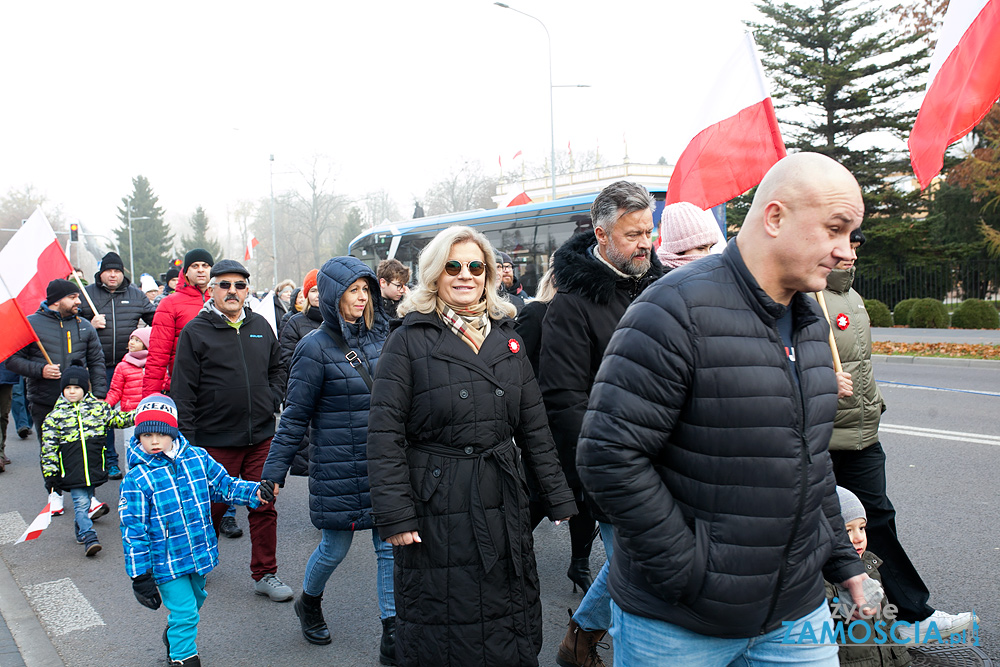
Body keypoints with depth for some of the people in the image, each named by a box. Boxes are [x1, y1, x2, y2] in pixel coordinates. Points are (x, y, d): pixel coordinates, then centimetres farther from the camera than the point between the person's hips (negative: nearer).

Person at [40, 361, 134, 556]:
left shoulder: (98, 407, 3)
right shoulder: (55, 415, -1)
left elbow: (118, 420, 13)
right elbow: (49, 447, 1)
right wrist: (50, 473, -3)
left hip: (94, 467, 2)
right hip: (72, 470, -2)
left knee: (86, 500, 15)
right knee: (80, 502, -7)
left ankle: (80, 529, 35)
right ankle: (89, 538, -10)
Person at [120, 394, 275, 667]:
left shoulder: (198, 458, -5)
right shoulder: (136, 478, -15)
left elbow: (224, 485, 6)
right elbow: (133, 530, -12)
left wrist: (255, 492, -13)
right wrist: (140, 575, -11)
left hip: (200, 551, 5)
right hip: (166, 561, -5)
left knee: (194, 600, 25)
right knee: (184, 611, -3)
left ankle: (174, 634, 53)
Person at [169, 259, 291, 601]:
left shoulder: (261, 326, 9)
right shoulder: (195, 331, -4)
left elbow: (277, 369, 22)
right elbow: (183, 391, -6)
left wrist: (272, 399, 4)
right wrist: (186, 440, -11)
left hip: (261, 435, 4)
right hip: (216, 440, -3)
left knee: (264, 506, 6)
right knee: (212, 506, 9)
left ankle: (265, 574, 18)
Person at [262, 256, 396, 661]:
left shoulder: (378, 338, 6)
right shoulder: (316, 348, -10)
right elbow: (295, 416, -7)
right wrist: (274, 472, -8)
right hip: (338, 468, -4)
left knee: (390, 547, 5)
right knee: (335, 548, 11)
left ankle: (393, 636, 16)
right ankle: (309, 602, 42)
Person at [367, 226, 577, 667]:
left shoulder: (507, 337, 9)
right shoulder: (409, 340, -5)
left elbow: (534, 427, 11)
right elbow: (384, 433, -10)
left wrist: (557, 497, 9)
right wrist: (394, 515, -15)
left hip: (503, 506, 5)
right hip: (435, 510, -4)